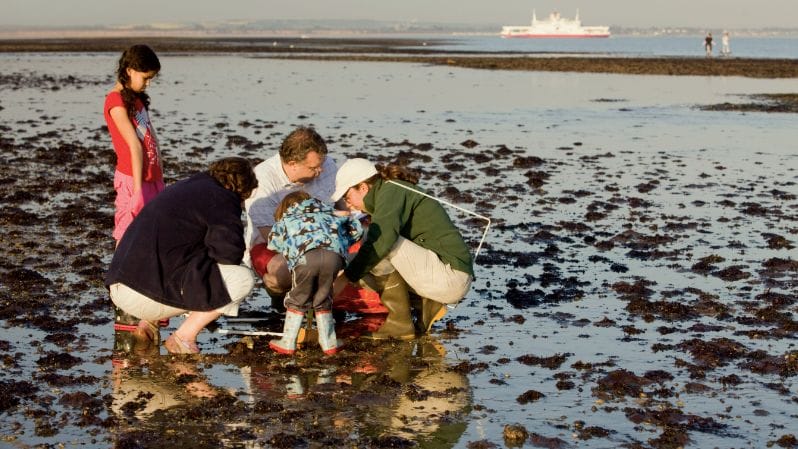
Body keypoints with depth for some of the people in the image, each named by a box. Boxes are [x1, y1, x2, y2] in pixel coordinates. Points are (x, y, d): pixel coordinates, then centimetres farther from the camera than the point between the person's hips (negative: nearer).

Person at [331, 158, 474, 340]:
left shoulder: (390, 191, -10)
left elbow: (382, 238, -28)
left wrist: (349, 275, -23)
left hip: (450, 275, -10)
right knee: (367, 263, 12)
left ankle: (400, 325, -13)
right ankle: (427, 304, 5)